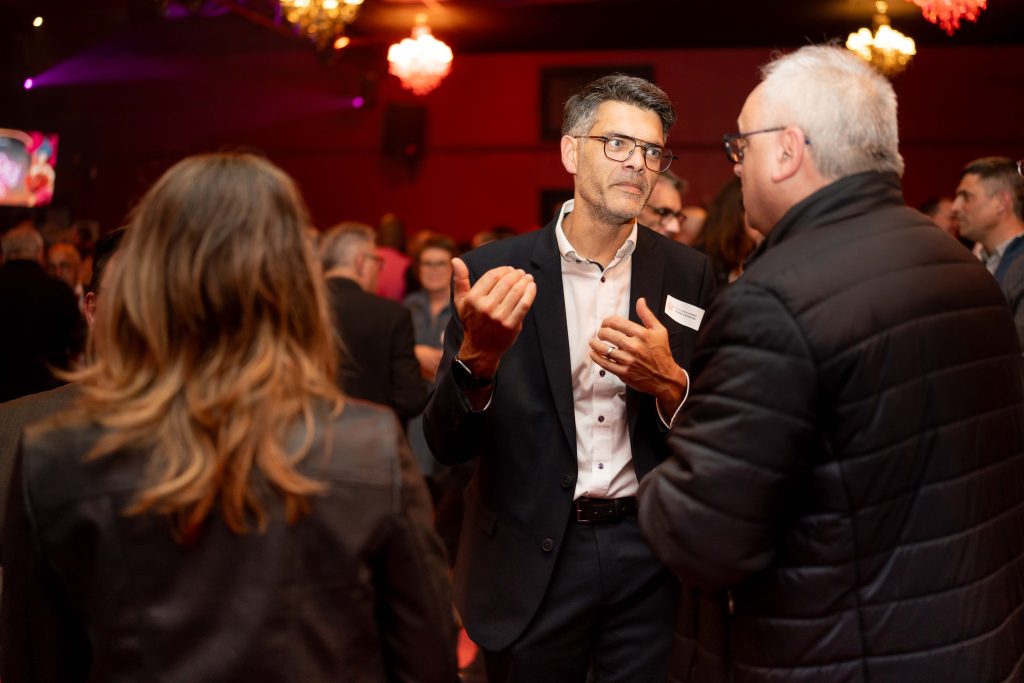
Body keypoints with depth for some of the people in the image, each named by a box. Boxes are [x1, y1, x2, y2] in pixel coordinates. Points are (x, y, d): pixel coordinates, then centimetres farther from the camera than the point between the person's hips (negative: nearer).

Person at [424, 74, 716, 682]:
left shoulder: (689, 275, -1)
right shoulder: (495, 270, -6)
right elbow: (447, 444, -8)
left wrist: (669, 384, -19)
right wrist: (478, 355, -27)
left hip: (652, 552, 1)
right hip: (529, 559, -1)